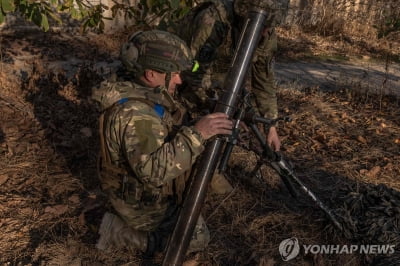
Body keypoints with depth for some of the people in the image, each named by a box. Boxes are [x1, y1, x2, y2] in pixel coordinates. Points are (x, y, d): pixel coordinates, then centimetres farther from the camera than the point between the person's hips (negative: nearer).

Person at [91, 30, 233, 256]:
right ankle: (119, 232, 3)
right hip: (144, 202, -9)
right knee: (197, 237, 5)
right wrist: (196, 134, -42)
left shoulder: (142, 93, -4)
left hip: (141, 187, 9)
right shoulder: (135, 113, -34)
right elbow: (154, 171, -44)